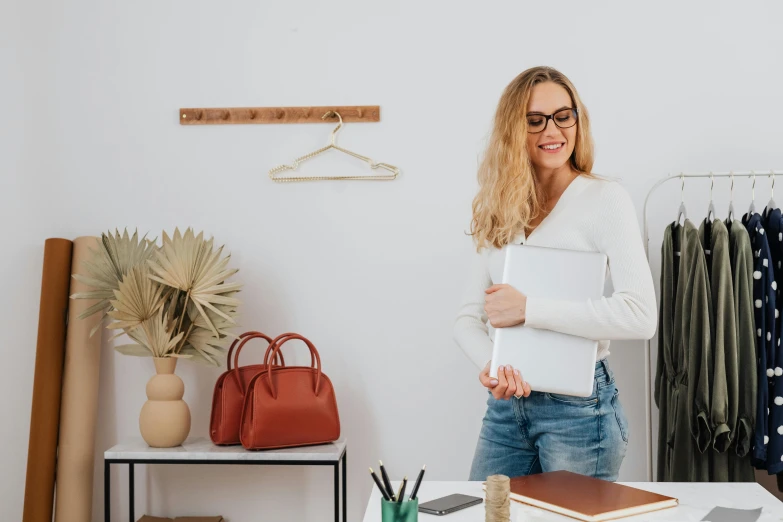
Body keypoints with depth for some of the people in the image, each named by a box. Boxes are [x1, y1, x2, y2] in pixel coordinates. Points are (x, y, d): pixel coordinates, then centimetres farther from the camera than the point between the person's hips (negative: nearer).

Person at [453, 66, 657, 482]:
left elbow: (640, 315, -19)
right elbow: (468, 317, 5)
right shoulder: (500, 212, 7)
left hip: (578, 404, -4)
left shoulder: (604, 199, -7)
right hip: (506, 403, 5)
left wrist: (528, 309, -19)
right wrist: (490, 365, -16)